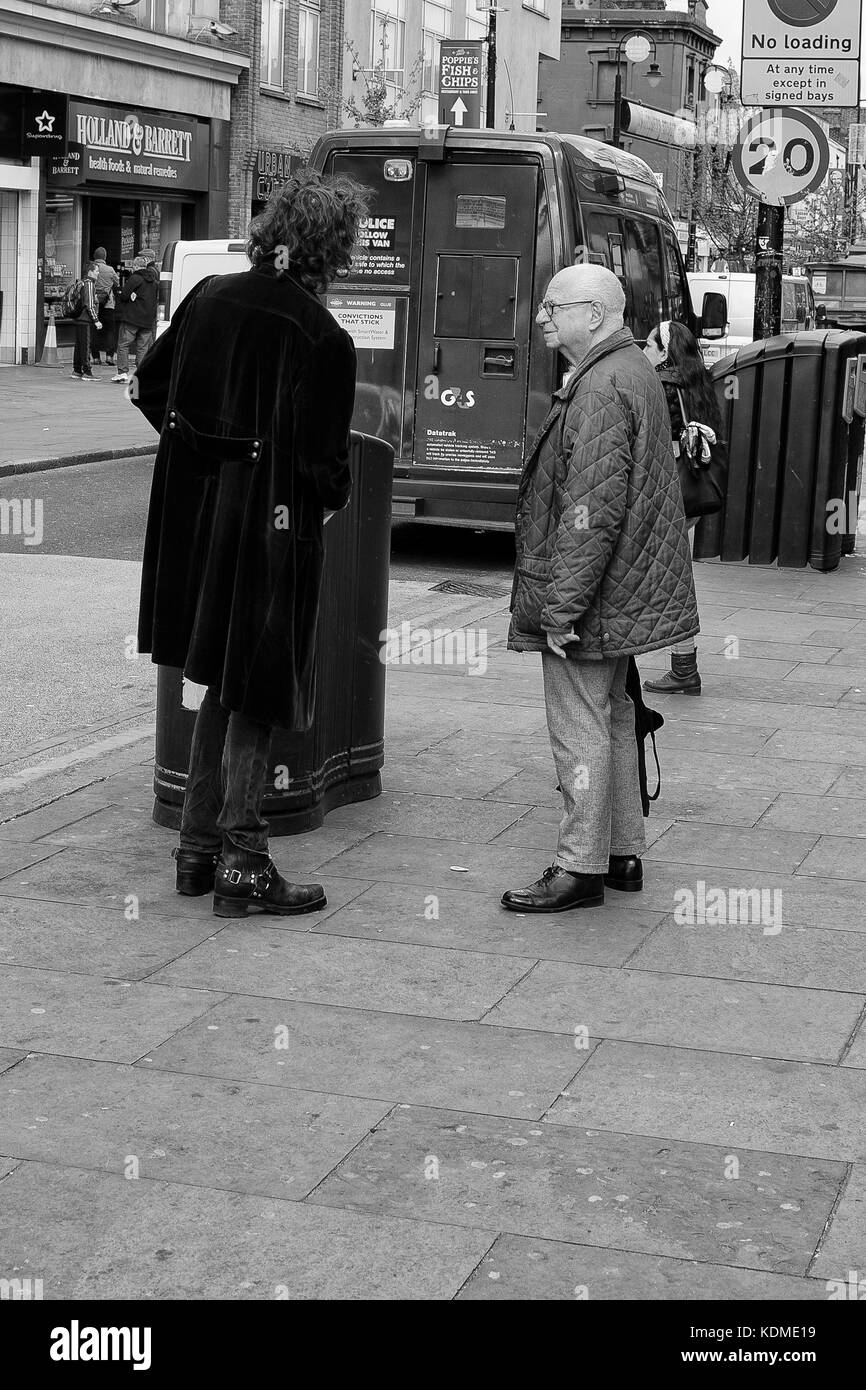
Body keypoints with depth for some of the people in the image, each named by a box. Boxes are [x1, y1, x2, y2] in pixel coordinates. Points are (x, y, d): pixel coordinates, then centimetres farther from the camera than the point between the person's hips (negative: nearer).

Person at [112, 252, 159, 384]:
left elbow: (124, 295, -13)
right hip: (148, 319, 6)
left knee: (123, 345, 0)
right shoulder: (154, 281, 11)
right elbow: (156, 298, 19)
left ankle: (122, 372, -7)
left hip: (131, 318, -6)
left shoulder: (135, 278, -10)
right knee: (143, 347, 8)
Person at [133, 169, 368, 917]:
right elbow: (321, 462, -18)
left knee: (224, 682, 20)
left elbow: (149, 388, 11)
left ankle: (198, 847, 26)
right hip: (272, 522, -6)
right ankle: (242, 864, 10)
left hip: (194, 512, 6)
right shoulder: (321, 337, -17)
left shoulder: (209, 296, 1)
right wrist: (336, 493, 3)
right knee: (256, 692, 6)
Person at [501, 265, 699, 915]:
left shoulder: (602, 388, -20)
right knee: (610, 717, 18)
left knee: (581, 724, -3)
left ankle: (582, 867, 5)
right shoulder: (634, 371, 14)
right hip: (626, 593, 11)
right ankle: (623, 853, 28)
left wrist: (561, 606, -24)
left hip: (590, 595, -11)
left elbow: (593, 509, -26)